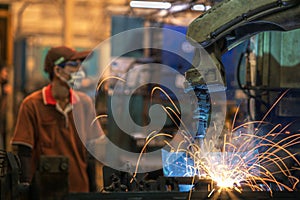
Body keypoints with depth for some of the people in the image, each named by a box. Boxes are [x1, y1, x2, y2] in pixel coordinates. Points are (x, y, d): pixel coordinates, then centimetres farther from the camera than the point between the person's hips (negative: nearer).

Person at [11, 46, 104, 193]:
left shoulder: (84, 103, 7)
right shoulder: (32, 105, -6)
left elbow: (88, 151, 12)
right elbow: (24, 153, -7)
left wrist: (93, 190, 10)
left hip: (80, 190, 4)